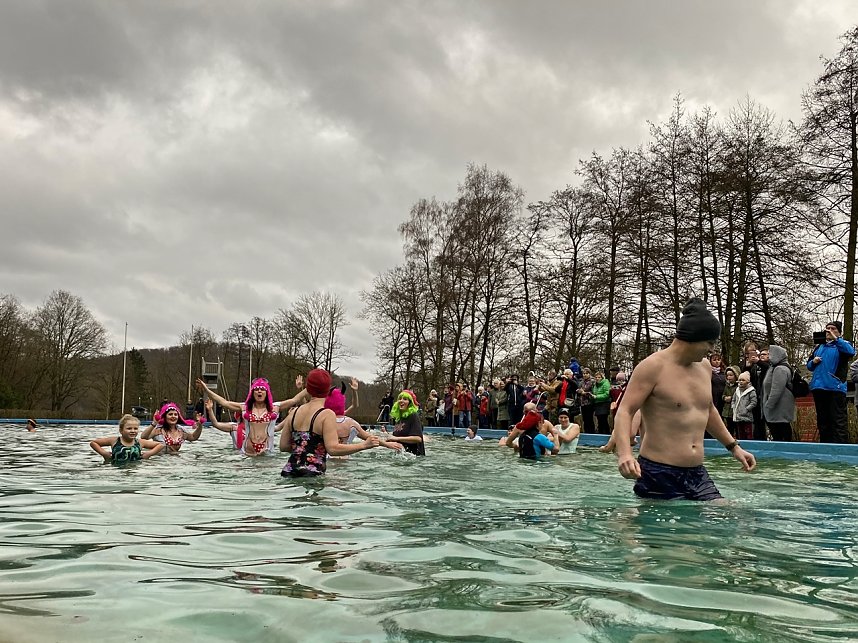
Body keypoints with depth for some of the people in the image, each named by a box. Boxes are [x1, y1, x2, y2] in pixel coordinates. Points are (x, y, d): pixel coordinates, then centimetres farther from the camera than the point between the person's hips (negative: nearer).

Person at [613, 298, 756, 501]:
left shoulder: (705, 367, 13)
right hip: (658, 474, -7)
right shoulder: (653, 367, -11)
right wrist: (625, 454, -33)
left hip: (697, 474, 7)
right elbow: (624, 412, -17)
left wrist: (733, 447, 32)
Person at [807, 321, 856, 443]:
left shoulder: (842, 344, 6)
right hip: (818, 388, 6)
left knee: (838, 420, -11)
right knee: (822, 420, 10)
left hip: (835, 388, -6)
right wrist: (813, 362, 3)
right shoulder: (819, 347, 22)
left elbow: (851, 352, -17)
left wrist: (835, 338, -22)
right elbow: (809, 366, 25)